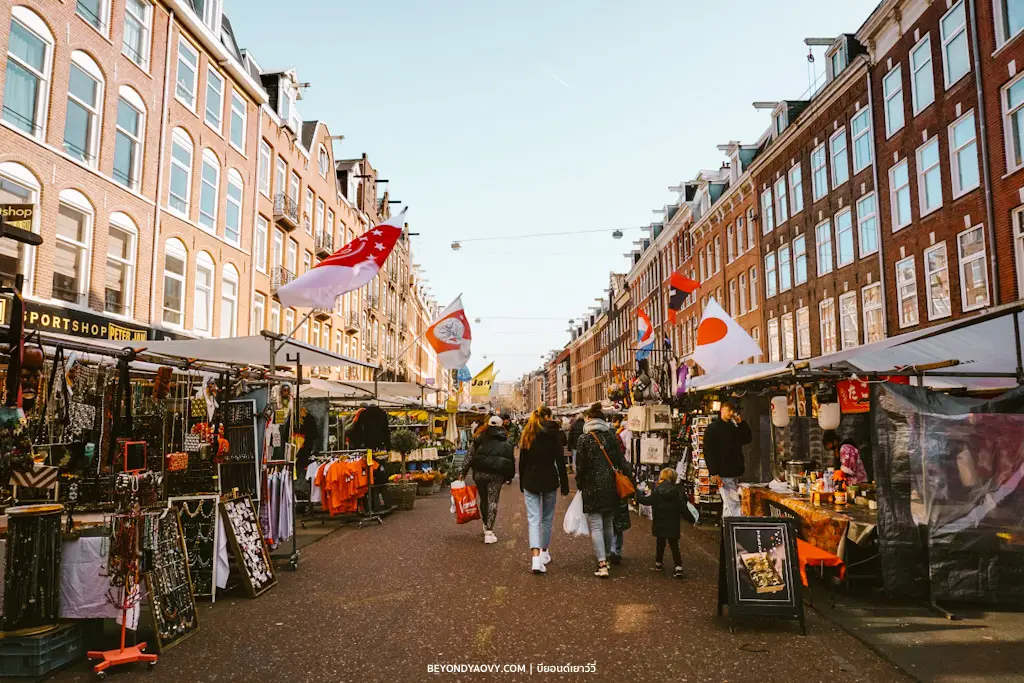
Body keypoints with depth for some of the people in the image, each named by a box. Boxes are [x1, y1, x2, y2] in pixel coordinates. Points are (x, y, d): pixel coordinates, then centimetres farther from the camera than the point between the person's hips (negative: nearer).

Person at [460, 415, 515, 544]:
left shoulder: (481, 438, 7)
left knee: (483, 500, 17)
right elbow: (512, 460, 7)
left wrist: (464, 472, 9)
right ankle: (489, 532, -3)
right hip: (496, 475, -1)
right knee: (492, 501, 3)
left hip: (480, 474, 1)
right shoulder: (506, 442, 9)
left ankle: (486, 526, 34)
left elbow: (470, 456, 5)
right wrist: (509, 476, 14)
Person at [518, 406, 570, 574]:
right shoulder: (553, 434, -7)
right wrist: (564, 485, -3)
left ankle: (535, 558, -15)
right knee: (547, 519, 15)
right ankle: (544, 553, 26)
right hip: (549, 481, -2)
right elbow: (560, 461, -8)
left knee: (533, 520, 0)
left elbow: (522, 462, 7)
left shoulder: (527, 435, 4)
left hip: (530, 482, 2)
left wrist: (522, 483, 15)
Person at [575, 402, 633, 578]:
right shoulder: (612, 437, 2)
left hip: (592, 487, -4)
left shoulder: (584, 439, -8)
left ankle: (602, 564, -10)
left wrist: (579, 485, 8)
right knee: (608, 524, 17)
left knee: (595, 526, -2)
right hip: (611, 486, 4)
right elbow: (621, 462, 2)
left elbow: (580, 466, -6)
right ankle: (606, 558, 30)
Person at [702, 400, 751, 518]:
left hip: (734, 473, 8)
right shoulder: (712, 428, -3)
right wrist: (713, 473, -18)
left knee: (728, 504, 12)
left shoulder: (734, 427, 20)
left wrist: (741, 423, 5)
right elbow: (708, 452, -10)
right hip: (723, 473, -8)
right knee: (733, 504, -13)